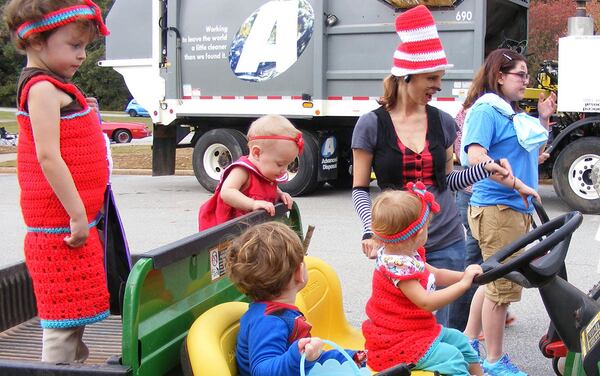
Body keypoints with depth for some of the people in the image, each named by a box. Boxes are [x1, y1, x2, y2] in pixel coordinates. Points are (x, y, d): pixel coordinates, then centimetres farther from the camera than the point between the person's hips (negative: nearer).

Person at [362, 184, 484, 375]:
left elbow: (436, 275, 16)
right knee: (451, 357, -19)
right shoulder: (398, 267, -29)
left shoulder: (409, 255, 4)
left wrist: (465, 275, 2)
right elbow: (426, 302, -31)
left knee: (459, 340, 18)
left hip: (422, 329, 11)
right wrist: (463, 284, -26)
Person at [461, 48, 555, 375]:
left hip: (518, 208, 9)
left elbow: (533, 153, 24)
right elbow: (476, 157, -24)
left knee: (492, 280, 18)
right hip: (496, 208, -9)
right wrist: (517, 184, -25)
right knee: (504, 285, -2)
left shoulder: (513, 113, 16)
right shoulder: (485, 110, -11)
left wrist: (543, 120, 13)